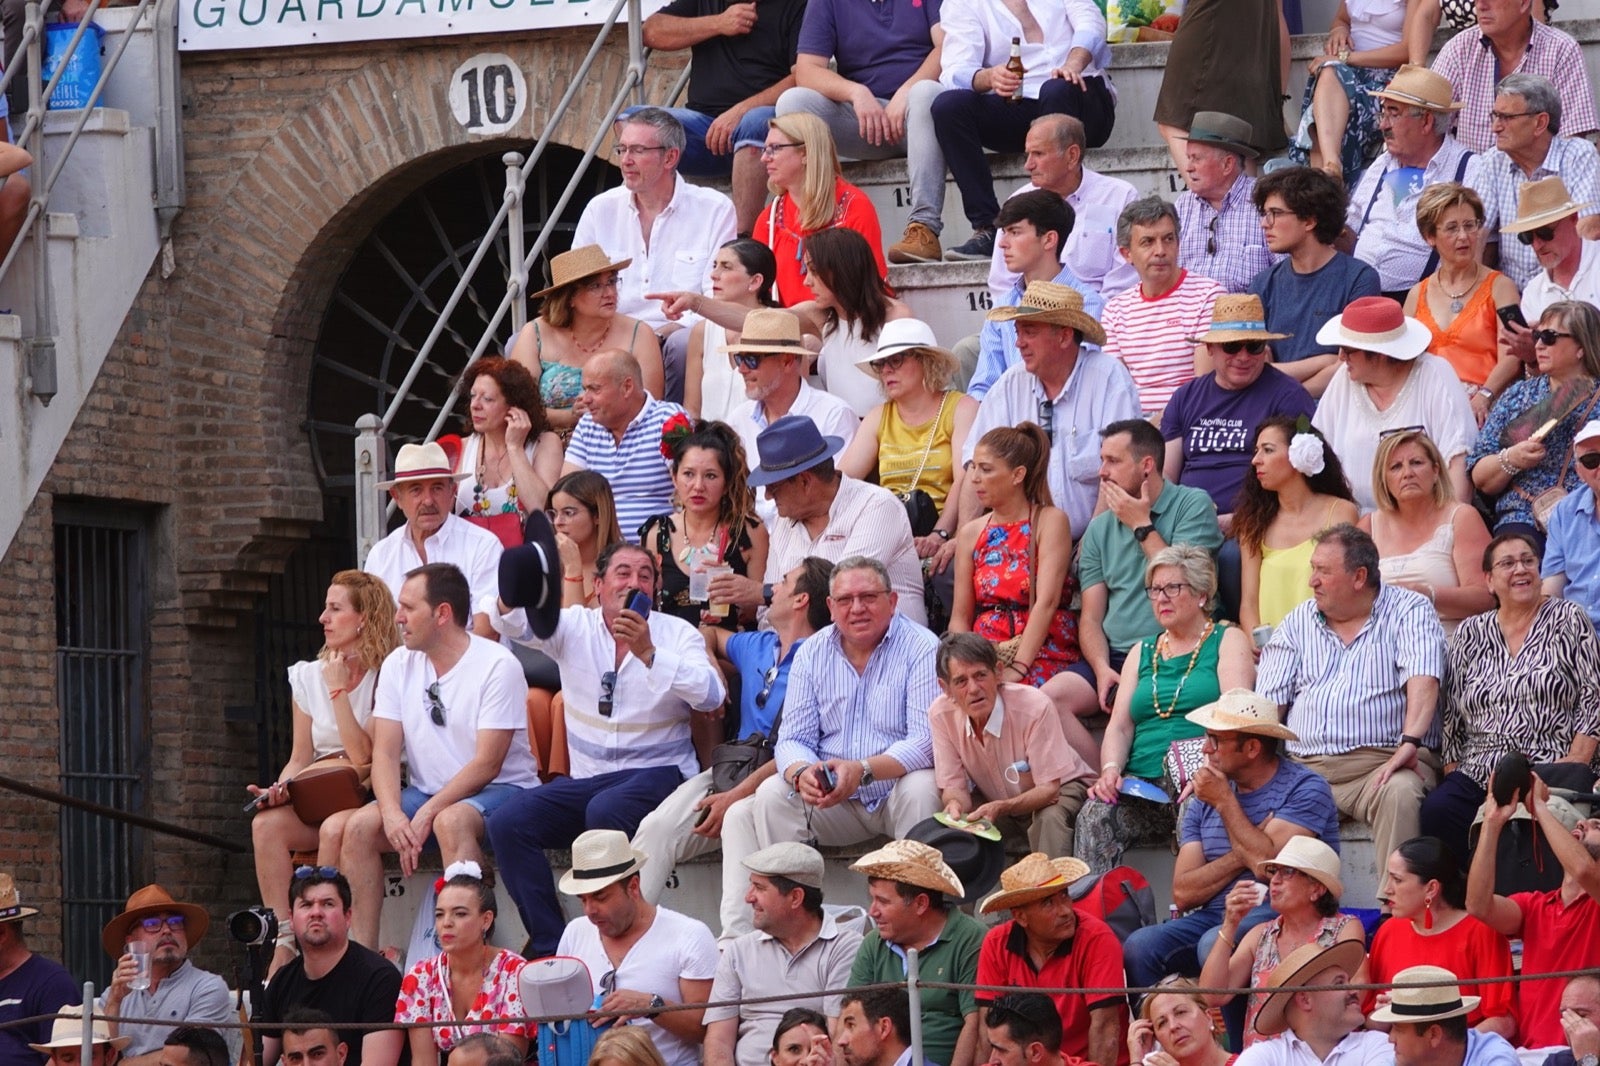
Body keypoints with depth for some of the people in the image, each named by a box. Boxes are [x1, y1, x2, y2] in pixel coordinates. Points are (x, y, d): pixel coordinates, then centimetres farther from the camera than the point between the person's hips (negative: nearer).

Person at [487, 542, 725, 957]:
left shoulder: (677, 634, 1)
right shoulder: (574, 626, 8)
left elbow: (712, 695, -16)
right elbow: (515, 624, -9)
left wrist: (648, 653, -26)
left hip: (657, 771, -4)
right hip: (588, 778, 4)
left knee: (604, 812, -35)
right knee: (508, 825, -16)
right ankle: (550, 949, -14)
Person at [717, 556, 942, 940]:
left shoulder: (921, 649, -10)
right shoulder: (813, 653, 5)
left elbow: (927, 741, -19)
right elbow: (794, 738, 2)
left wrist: (862, 771, -34)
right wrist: (802, 772, -24)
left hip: (897, 788, -4)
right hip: (832, 801, 4)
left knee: (921, 789, -35)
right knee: (771, 794, -19)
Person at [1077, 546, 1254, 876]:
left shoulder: (1228, 641, 11)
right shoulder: (1142, 652, 26)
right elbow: (1119, 727, 17)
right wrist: (1111, 770, -7)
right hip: (1141, 785, 4)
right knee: (1095, 815, -27)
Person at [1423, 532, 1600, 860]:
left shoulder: (1568, 620, 9)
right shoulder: (1471, 633, 17)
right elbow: (1452, 718, 17)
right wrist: (1452, 771, 4)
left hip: (1551, 770, -3)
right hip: (1479, 776, 3)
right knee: (1436, 810, -28)